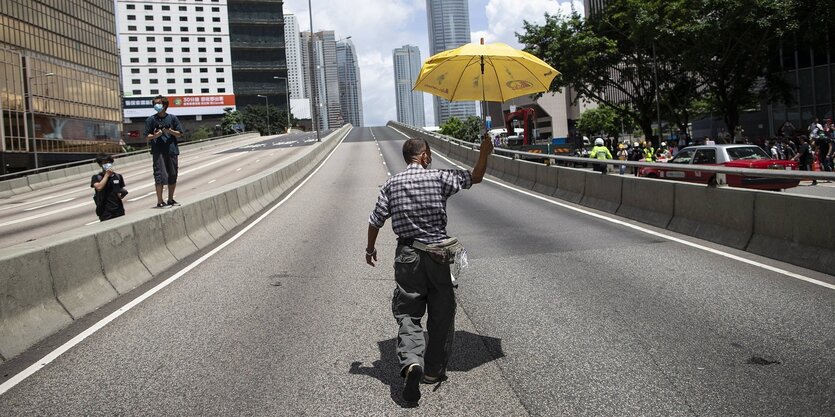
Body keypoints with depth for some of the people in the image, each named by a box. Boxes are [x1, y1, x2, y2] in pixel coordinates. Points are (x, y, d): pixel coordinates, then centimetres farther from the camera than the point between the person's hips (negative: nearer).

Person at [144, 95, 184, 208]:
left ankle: (170, 199, 21)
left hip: (172, 150, 3)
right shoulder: (151, 119, 3)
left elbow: (179, 134, 8)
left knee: (173, 176, 8)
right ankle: (160, 201, -4)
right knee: (160, 176, -8)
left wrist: (170, 131, -10)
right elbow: (147, 137, 3)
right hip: (158, 151, -2)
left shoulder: (172, 118, 7)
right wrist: (155, 136, -17)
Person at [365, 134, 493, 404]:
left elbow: (376, 221, 4)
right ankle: (433, 371, 20)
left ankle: (412, 362, -18)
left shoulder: (391, 185, 2)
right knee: (441, 314, 13)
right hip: (437, 254, -1)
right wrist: (485, 153, 11)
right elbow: (475, 178, 4)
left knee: (407, 313, 6)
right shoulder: (439, 177, -4)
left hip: (407, 255, 1)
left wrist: (370, 249, 18)